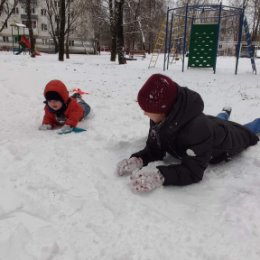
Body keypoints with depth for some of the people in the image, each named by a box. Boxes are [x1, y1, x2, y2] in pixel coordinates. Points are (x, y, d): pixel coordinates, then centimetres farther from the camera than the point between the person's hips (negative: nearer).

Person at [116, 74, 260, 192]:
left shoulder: (197, 128, -54)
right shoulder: (160, 119, -32)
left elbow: (193, 171, -50)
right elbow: (153, 150, -25)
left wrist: (159, 176, -65)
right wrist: (137, 160, -46)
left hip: (229, 136, -4)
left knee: (246, 132, 32)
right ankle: (225, 114, 73)